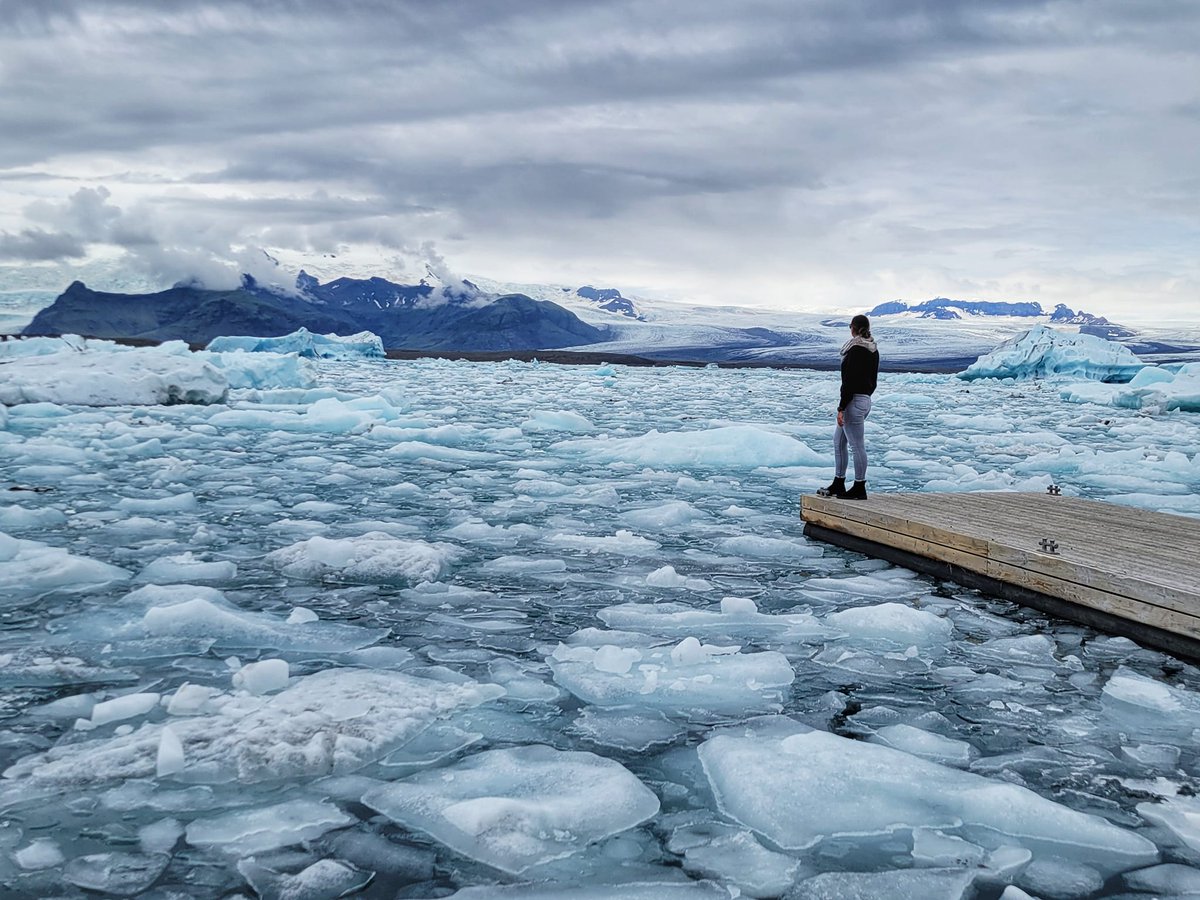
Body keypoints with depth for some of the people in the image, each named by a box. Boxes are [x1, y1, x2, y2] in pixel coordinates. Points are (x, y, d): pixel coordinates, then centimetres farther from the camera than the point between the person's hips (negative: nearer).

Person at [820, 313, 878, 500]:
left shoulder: (856, 350, -17)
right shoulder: (873, 350, 11)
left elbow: (850, 382, -20)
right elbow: (873, 380, 17)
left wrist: (841, 408, -18)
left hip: (853, 401, -10)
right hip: (866, 400, 10)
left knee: (857, 445, -3)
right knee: (839, 441, 18)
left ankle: (859, 488, 4)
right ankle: (838, 485, 23)